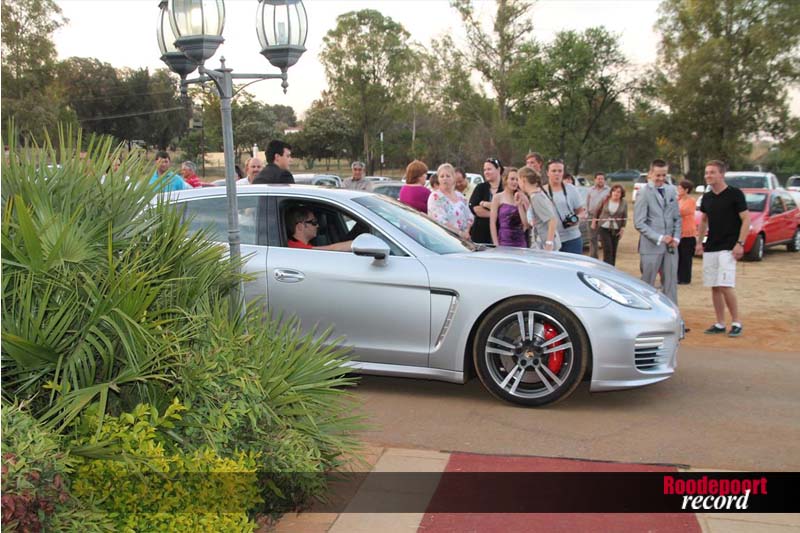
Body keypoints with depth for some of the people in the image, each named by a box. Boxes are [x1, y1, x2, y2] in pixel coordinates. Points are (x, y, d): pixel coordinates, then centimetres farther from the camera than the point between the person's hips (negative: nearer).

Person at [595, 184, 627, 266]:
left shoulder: (624, 204, -1)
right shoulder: (605, 200, -4)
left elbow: (625, 218, 5)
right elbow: (597, 211, 8)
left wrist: (622, 229, -2)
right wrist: (594, 222, 10)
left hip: (616, 230, 2)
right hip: (604, 228, -2)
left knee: (613, 251, 6)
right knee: (607, 249, -12)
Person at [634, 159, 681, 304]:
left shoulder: (671, 190, 10)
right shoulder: (644, 193, -8)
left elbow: (677, 217, 15)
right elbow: (639, 223, -11)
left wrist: (676, 238, 0)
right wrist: (659, 238, -17)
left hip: (670, 246, 5)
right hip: (651, 246, -5)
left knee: (670, 284, 9)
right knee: (647, 284, 4)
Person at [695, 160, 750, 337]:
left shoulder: (735, 194, -7)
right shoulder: (707, 197, 10)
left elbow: (746, 219, -8)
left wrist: (740, 243, -15)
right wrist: (699, 241, 13)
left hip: (728, 248, -6)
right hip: (710, 248, 6)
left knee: (725, 286, -14)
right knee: (714, 287, 7)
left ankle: (736, 322, 1)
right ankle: (720, 324, 15)